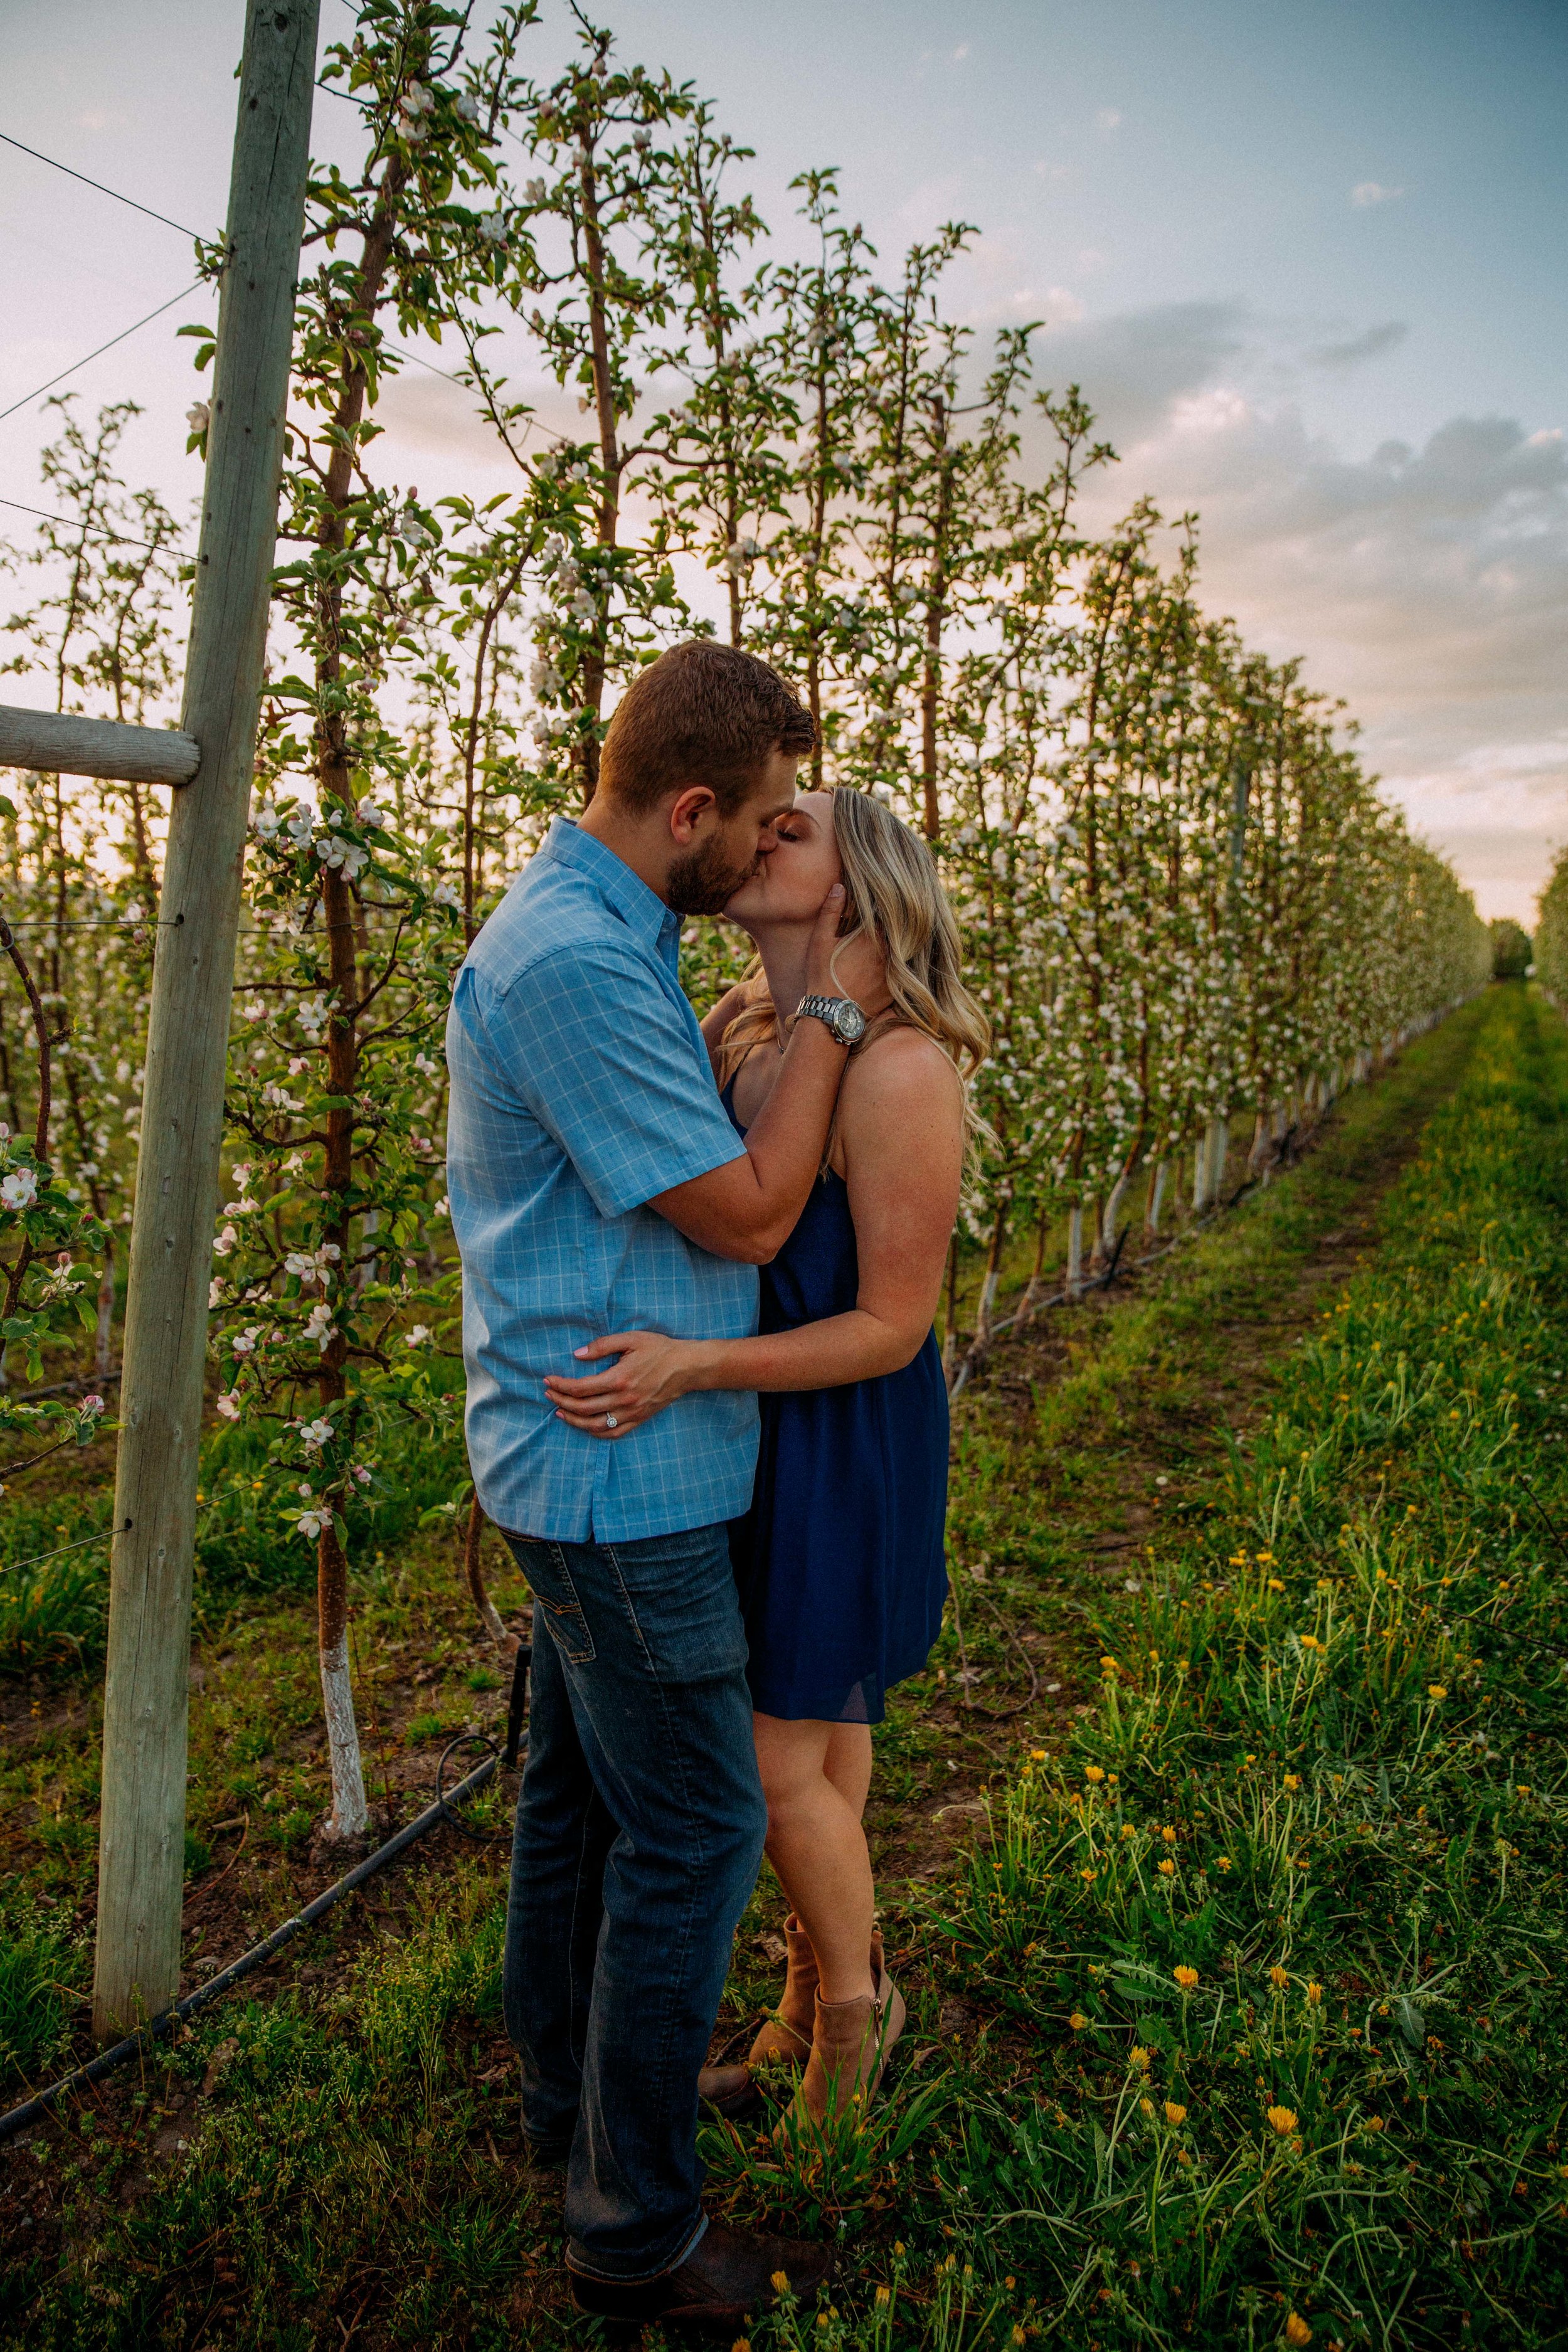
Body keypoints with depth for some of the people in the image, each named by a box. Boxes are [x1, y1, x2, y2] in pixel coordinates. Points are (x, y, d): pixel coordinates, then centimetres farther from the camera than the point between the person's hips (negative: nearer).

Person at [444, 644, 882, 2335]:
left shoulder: (597, 935, 10)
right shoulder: (576, 960, -24)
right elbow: (746, 1217, -19)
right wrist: (832, 1010, -12)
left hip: (590, 1458, 10)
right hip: (620, 1471, -10)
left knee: (580, 1787, 22)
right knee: (693, 1831, 3)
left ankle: (571, 2096, 42)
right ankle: (637, 2227, 22)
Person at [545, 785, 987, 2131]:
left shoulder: (900, 1070, -25)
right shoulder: (738, 1027, -1)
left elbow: (893, 1326, -23)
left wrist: (686, 1368, -31)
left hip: (843, 1446, -7)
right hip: (744, 1417, 7)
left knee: (777, 1760, 5)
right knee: (820, 1719, 21)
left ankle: (853, 1998, 35)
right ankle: (813, 2002, 42)